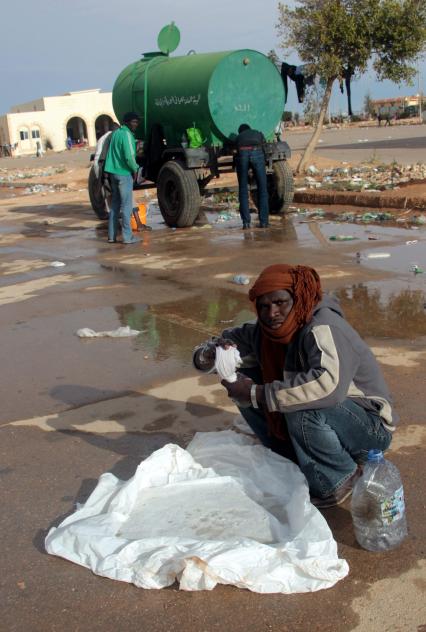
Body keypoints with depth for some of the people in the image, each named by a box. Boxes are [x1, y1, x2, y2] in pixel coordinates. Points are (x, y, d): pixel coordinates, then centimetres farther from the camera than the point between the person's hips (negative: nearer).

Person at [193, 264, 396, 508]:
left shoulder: (323, 327, -27)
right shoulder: (263, 332, -5)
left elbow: (329, 384, -47)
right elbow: (204, 353, 3)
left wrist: (256, 394, -39)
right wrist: (212, 354, -23)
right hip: (317, 423, 7)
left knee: (303, 409, -37)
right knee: (244, 378, -3)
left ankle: (337, 483, -9)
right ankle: (298, 464, 6)